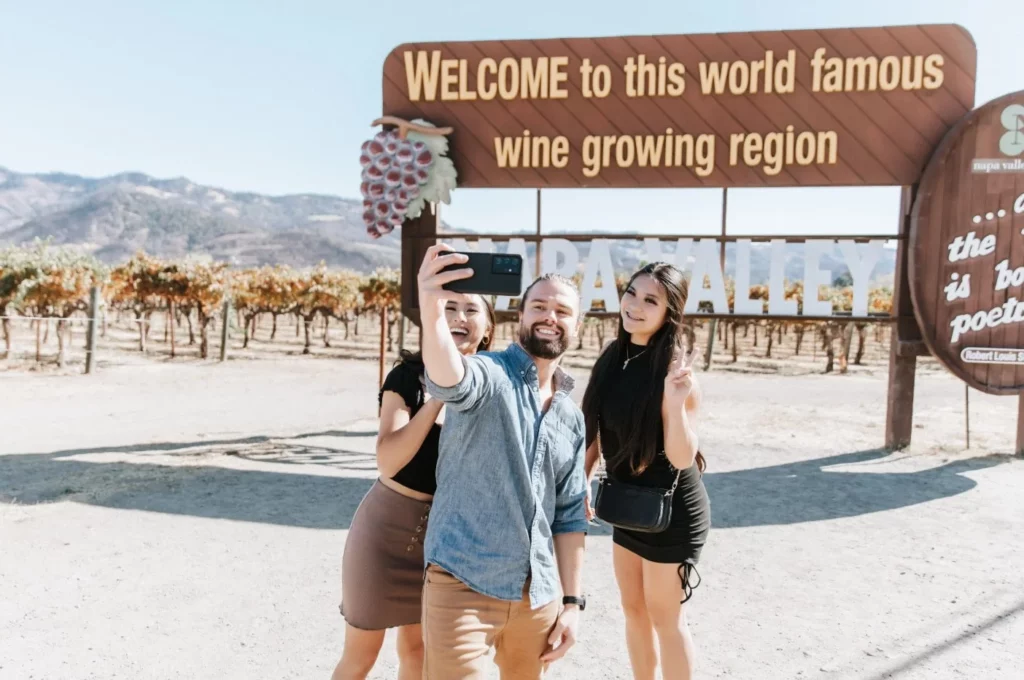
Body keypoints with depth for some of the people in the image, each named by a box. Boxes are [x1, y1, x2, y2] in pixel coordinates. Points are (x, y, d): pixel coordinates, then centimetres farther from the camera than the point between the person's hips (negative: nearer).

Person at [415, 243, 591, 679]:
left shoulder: (572, 417, 11)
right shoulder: (489, 374, -8)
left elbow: (569, 514, 14)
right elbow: (448, 379, -33)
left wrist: (571, 600, 9)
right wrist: (432, 314, -54)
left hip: (539, 595, 6)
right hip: (463, 584, -6)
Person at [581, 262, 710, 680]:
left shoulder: (673, 369, -22)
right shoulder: (613, 357, -1)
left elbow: (682, 458, -24)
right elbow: (597, 428, 8)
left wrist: (676, 402, -38)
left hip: (671, 509, -7)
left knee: (664, 616, 9)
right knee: (633, 608, 20)